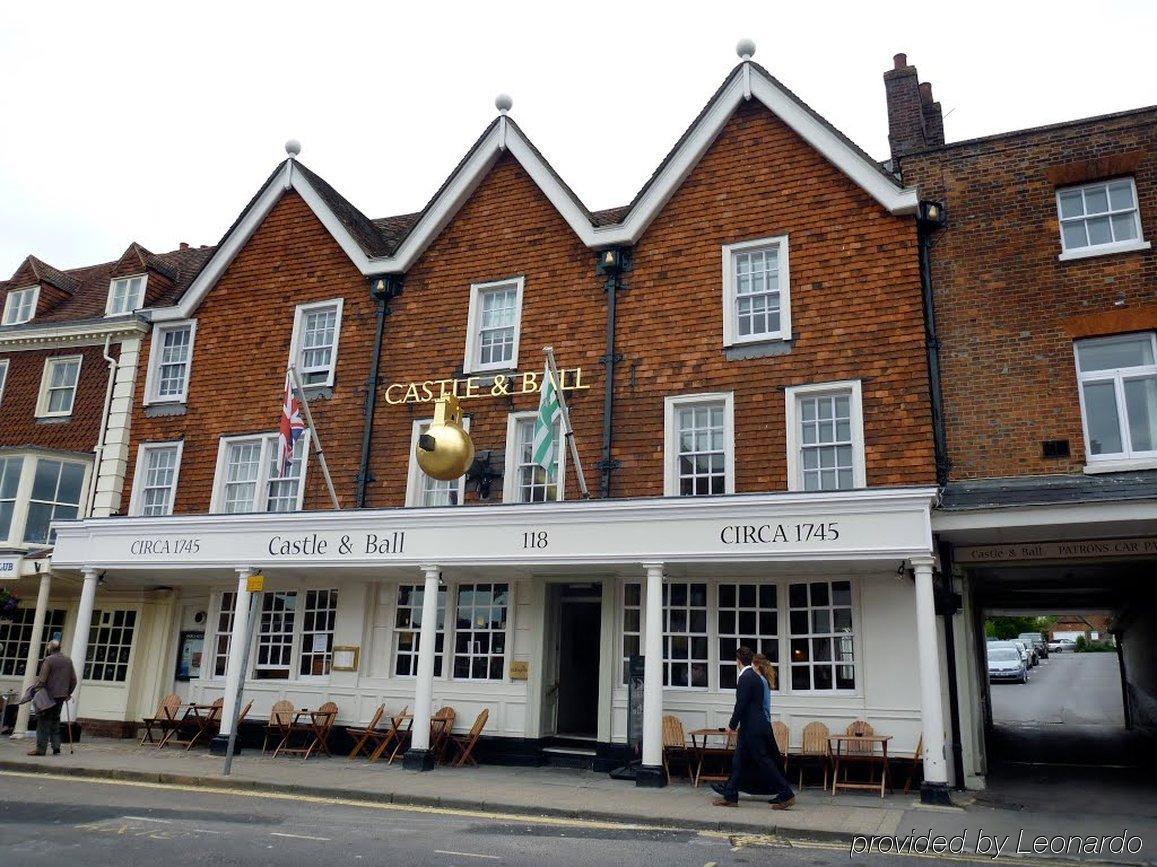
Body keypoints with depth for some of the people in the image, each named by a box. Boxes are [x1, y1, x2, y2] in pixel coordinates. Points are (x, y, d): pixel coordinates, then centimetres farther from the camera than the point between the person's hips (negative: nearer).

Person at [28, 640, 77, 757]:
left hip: (50, 695, -6)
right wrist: (68, 693, 21)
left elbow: (41, 679, -15)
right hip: (61, 696, 6)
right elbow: (74, 680, 13)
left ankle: (41, 748, -3)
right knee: (55, 721, 13)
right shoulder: (68, 660, 12)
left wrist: (33, 689, -5)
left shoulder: (49, 660, -8)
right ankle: (56, 748, 9)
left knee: (44, 721, -2)